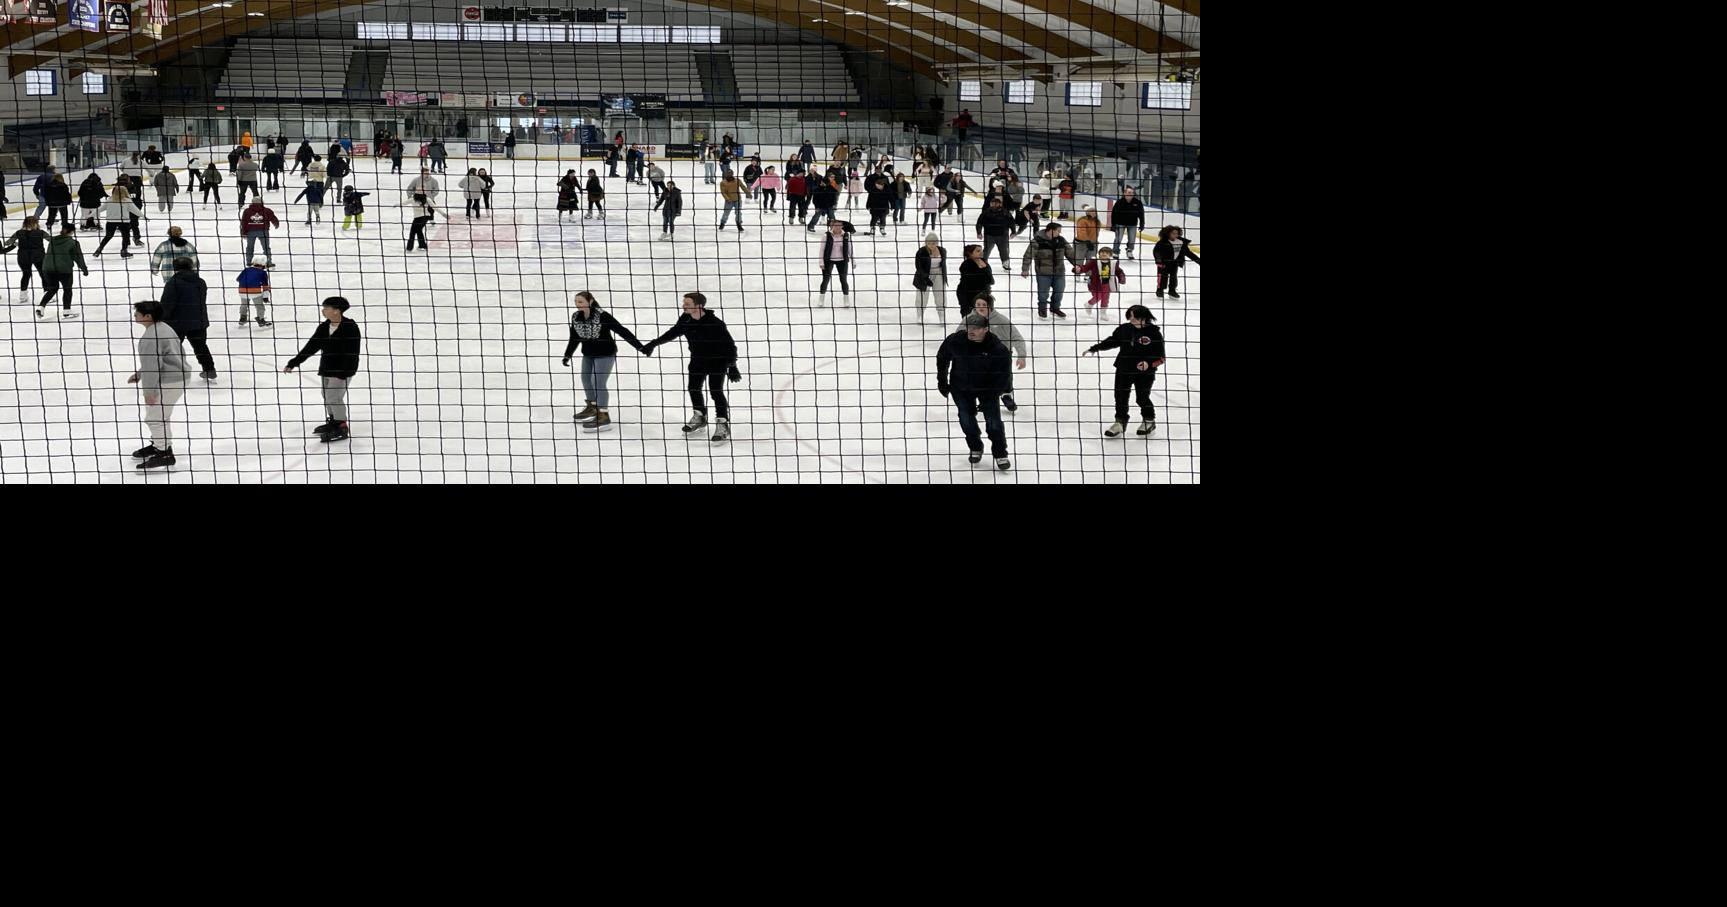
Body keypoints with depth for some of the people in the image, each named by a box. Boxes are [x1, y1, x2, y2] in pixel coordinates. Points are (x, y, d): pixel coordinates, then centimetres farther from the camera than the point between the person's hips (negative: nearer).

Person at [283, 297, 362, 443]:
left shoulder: (350, 327, -19)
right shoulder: (324, 327, 3)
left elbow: (352, 353, -20)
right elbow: (311, 347, 4)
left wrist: (343, 373, -25)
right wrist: (293, 363, 1)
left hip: (343, 370, -8)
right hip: (326, 368, 8)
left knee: (334, 397, -12)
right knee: (327, 396, 17)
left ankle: (342, 429, -1)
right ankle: (332, 422, 36)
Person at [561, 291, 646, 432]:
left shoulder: (602, 316, -25)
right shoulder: (576, 318, -7)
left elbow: (622, 331, -23)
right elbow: (574, 339, 6)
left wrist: (639, 346, -25)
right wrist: (567, 355, 0)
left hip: (605, 354, -7)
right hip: (588, 354, 7)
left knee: (598, 382, -15)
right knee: (586, 379, 17)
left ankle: (604, 417, -12)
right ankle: (593, 407, 38)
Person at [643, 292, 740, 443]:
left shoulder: (715, 323, -29)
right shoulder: (685, 320, -11)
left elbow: (729, 344, -22)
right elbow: (673, 333, 9)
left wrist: (732, 367, -23)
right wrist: (654, 343, 11)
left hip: (718, 360, -7)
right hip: (698, 359, 7)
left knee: (716, 391, -14)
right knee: (694, 388, 13)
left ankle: (723, 426, -6)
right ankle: (700, 417, 37)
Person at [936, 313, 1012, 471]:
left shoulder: (997, 348, -25)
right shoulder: (955, 340, -19)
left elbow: (1004, 375, -16)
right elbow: (942, 357, 1)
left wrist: (992, 396, -20)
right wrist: (942, 381, 5)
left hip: (987, 387, -2)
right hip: (961, 387, 2)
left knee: (993, 419, -7)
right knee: (966, 418, 2)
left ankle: (1000, 454, 10)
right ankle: (975, 449, 27)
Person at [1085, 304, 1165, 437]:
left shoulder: (1154, 333, -13)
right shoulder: (1124, 329, -2)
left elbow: (1160, 357, -12)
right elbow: (1111, 341, 11)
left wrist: (1149, 363, -29)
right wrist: (1094, 349, 7)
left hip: (1144, 373, -4)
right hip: (1123, 370, 4)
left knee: (1143, 398, 5)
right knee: (1120, 396, 5)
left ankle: (1149, 421, 29)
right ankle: (1120, 422, 22)